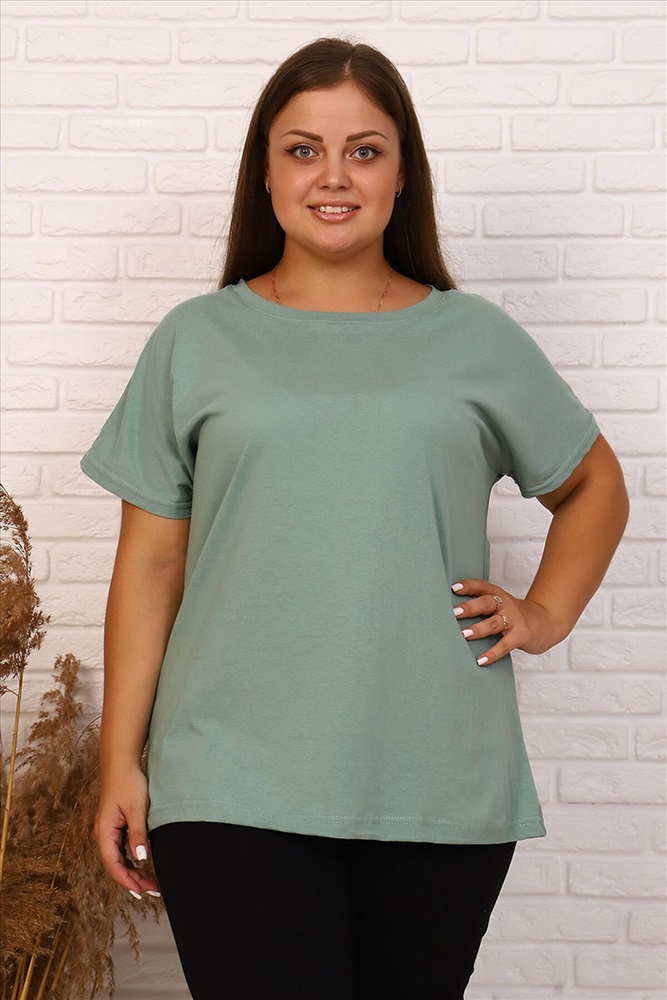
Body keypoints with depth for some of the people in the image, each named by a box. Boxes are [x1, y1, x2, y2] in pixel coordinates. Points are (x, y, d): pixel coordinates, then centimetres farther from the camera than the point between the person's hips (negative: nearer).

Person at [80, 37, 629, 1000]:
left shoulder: (478, 340, 8)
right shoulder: (197, 341, 7)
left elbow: (594, 486, 22)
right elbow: (150, 561, 6)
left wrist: (545, 613, 7)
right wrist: (121, 762, 3)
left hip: (443, 784, 1)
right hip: (234, 789, -1)